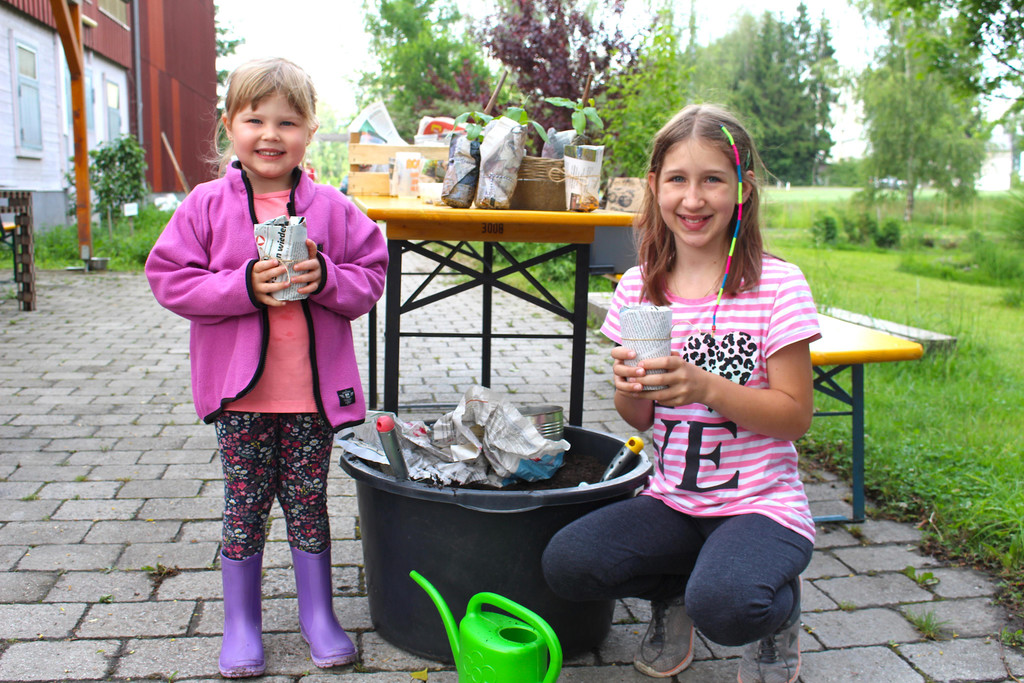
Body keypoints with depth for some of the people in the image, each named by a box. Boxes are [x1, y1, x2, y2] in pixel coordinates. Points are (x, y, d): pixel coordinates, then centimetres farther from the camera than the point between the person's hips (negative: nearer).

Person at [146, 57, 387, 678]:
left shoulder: (332, 207, 0)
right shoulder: (207, 205, -2)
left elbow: (371, 276, 3)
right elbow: (170, 279, -4)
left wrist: (326, 278, -17)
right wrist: (244, 286, -18)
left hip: (314, 389, 1)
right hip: (240, 390, 0)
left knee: (308, 503, 13)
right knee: (245, 505, 11)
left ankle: (318, 614, 31)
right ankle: (241, 624, 30)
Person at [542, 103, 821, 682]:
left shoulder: (777, 286, -11)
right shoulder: (639, 287, 0)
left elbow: (796, 416, -10)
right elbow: (641, 419, 7)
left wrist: (707, 387, -26)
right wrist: (629, 389, -17)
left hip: (762, 503, -3)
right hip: (672, 501, 4)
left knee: (723, 605, -30)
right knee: (566, 563, -18)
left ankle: (780, 605, 8)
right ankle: (674, 593, 13)